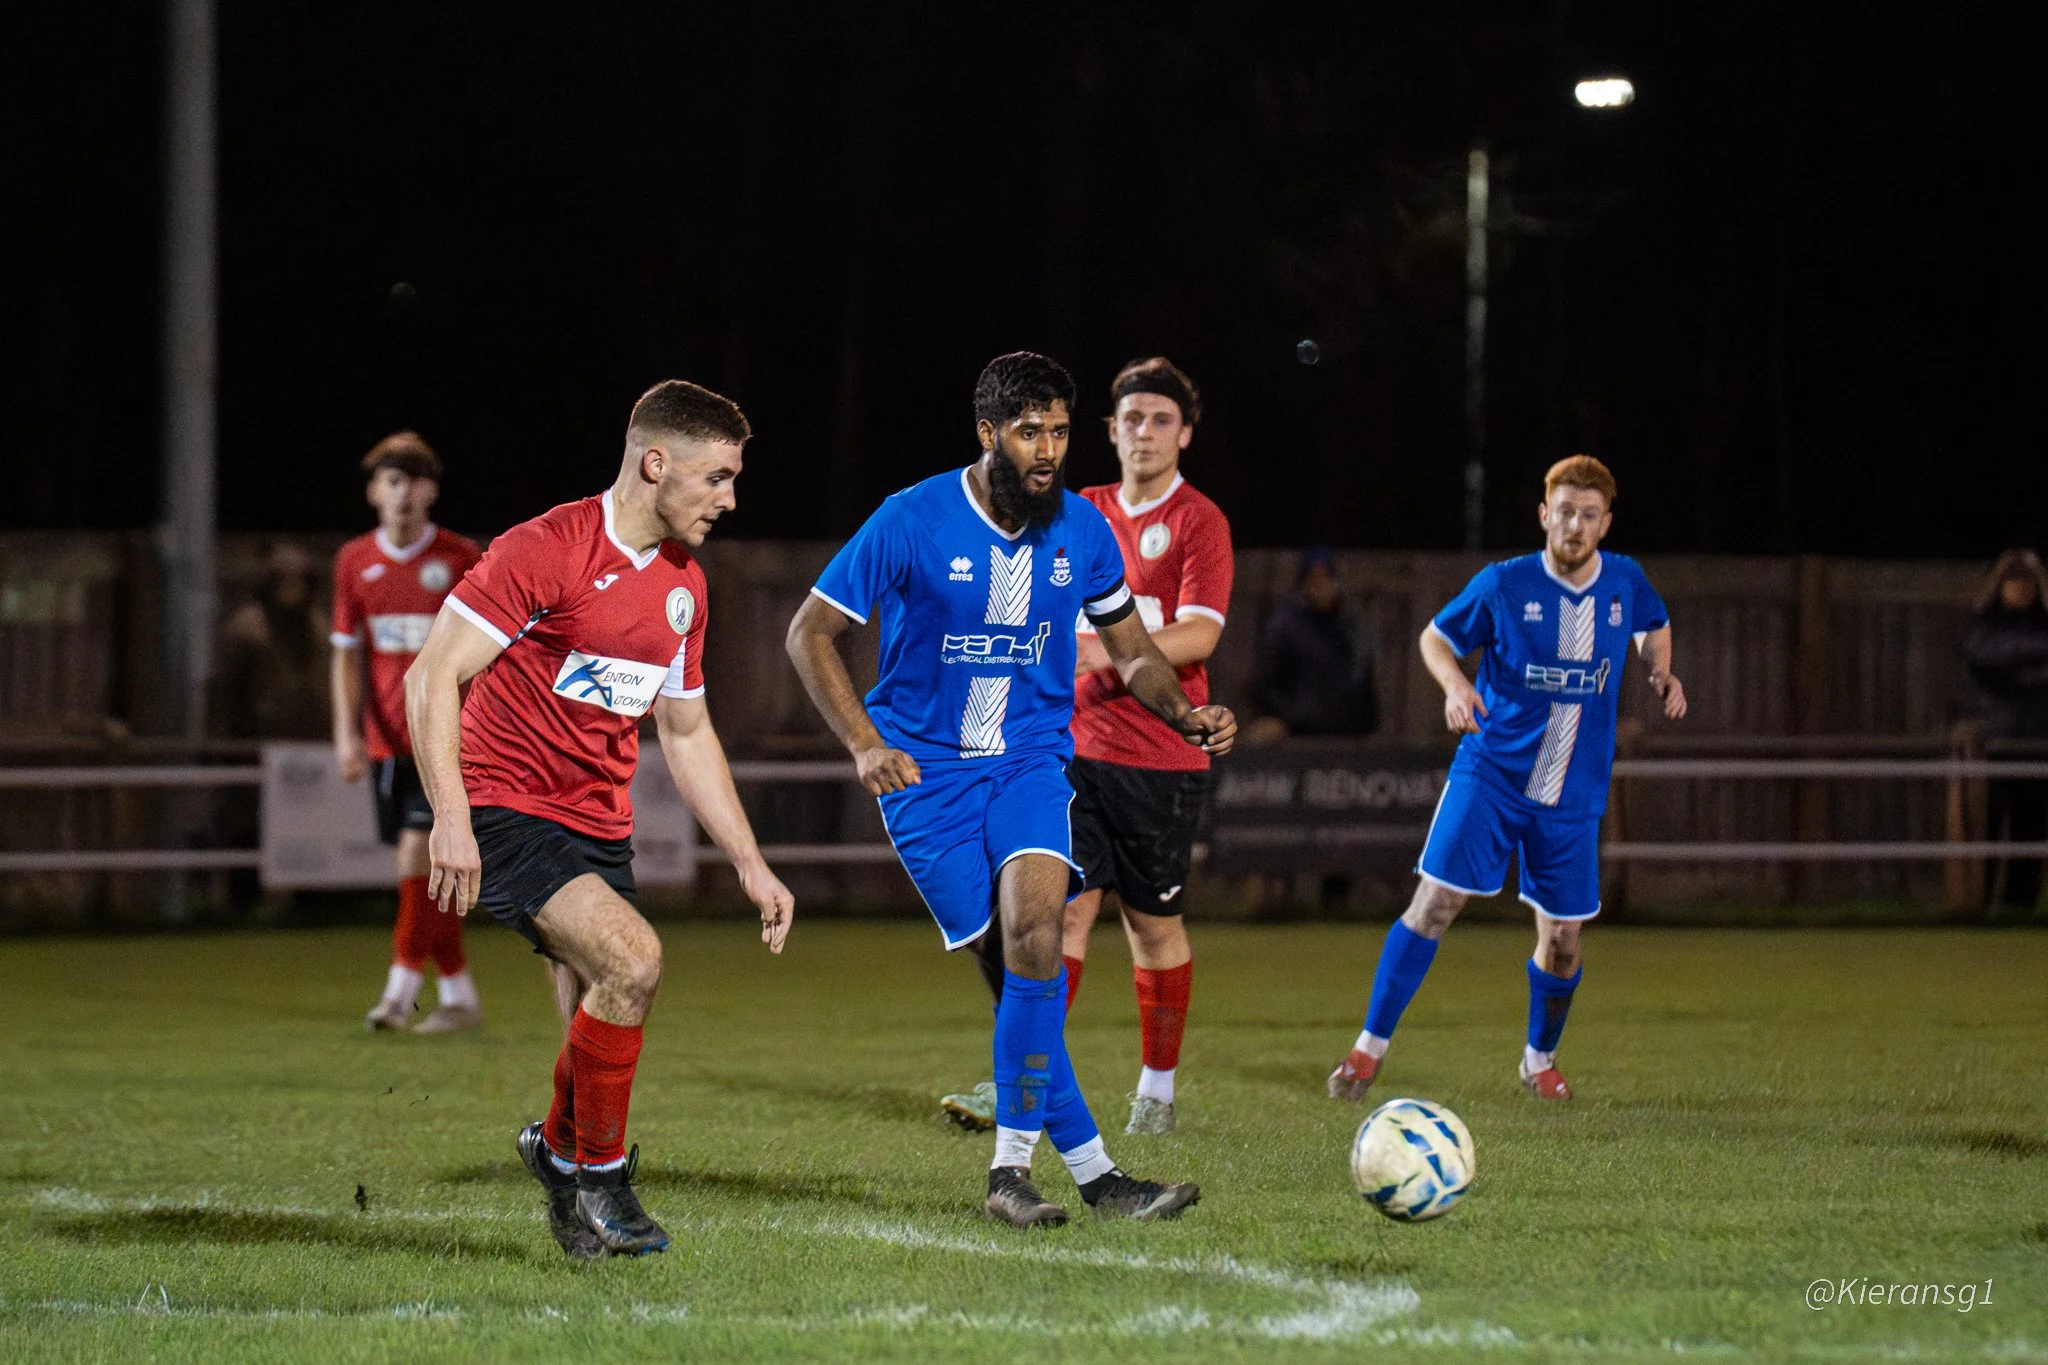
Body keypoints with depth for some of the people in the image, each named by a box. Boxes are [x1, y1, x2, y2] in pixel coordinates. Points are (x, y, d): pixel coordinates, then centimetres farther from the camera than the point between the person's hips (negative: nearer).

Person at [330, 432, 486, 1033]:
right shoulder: (355, 561, 7)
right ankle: (458, 995, 15)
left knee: (418, 855, -16)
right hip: (388, 740, 4)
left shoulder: (461, 559, -3)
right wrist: (348, 732, -1)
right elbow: (347, 655, 9)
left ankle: (401, 986, -9)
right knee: (424, 871, 6)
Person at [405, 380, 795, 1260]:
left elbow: (686, 733, 22)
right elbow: (431, 676, -17)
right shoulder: (546, 551, -14)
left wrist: (750, 863, 18)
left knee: (597, 1038, 3)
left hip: (600, 828, 8)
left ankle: (559, 1153, 34)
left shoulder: (683, 583, 12)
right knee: (632, 958, -26)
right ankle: (599, 1173, -9)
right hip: (508, 815, -8)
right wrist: (449, 816, -27)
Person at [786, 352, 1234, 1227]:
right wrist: (863, 742, -15)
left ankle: (1012, 1167, -19)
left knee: (1034, 921, -25)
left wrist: (1185, 715, -5)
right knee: (1019, 970, -9)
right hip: (929, 770, -2)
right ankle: (1093, 1174, -4)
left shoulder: (1081, 529, 1)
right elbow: (810, 633, -4)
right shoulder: (913, 522, -11)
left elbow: (1131, 651, 14)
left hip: (1033, 760, 2)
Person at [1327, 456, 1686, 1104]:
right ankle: (1370, 1048, -7)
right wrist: (1455, 684, -16)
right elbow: (1436, 637, 4)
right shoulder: (1503, 584, -9)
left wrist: (1661, 673, 2)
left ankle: (1540, 1060, 31)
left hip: (1574, 795, 3)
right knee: (1436, 902, -14)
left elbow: (1654, 627, 22)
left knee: (1561, 939, 5)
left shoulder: (1625, 582, 0)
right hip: (1490, 774, -2)